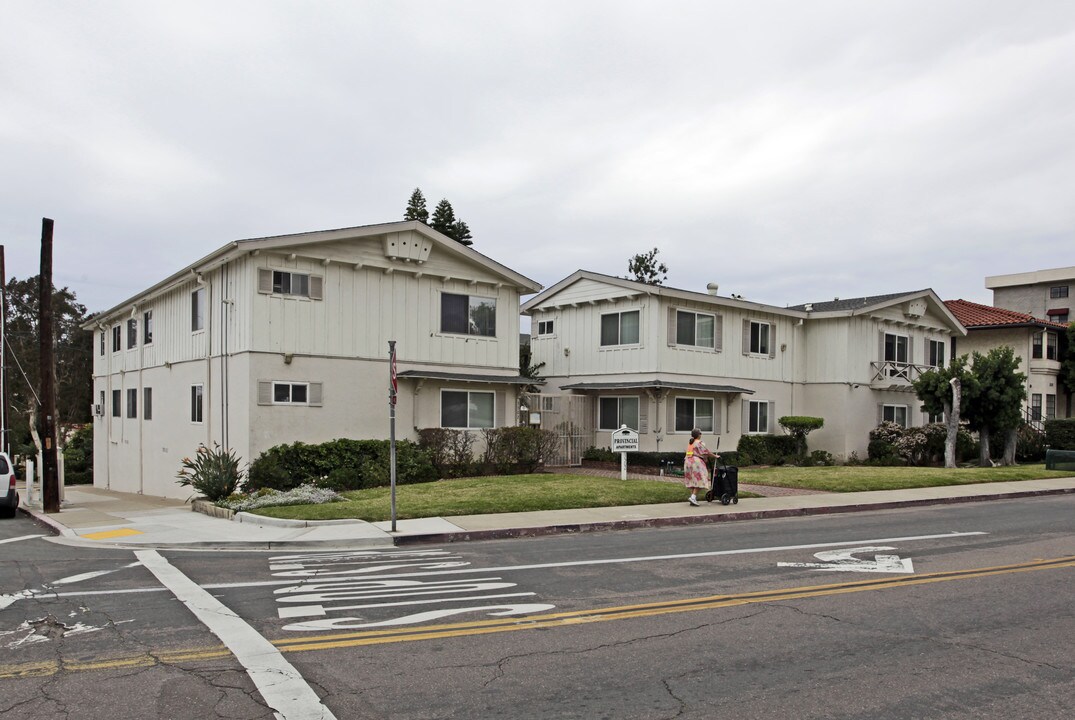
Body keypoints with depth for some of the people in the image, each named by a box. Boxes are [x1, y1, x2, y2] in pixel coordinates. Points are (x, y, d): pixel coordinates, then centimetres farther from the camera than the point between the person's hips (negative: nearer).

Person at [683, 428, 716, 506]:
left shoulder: (690, 443, 17)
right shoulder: (699, 443, -7)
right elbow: (707, 452, -6)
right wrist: (715, 456, 7)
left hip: (688, 461, 8)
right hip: (696, 462, -8)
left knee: (692, 480, 11)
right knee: (699, 480, -6)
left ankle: (693, 497, 9)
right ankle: (693, 497, -17)